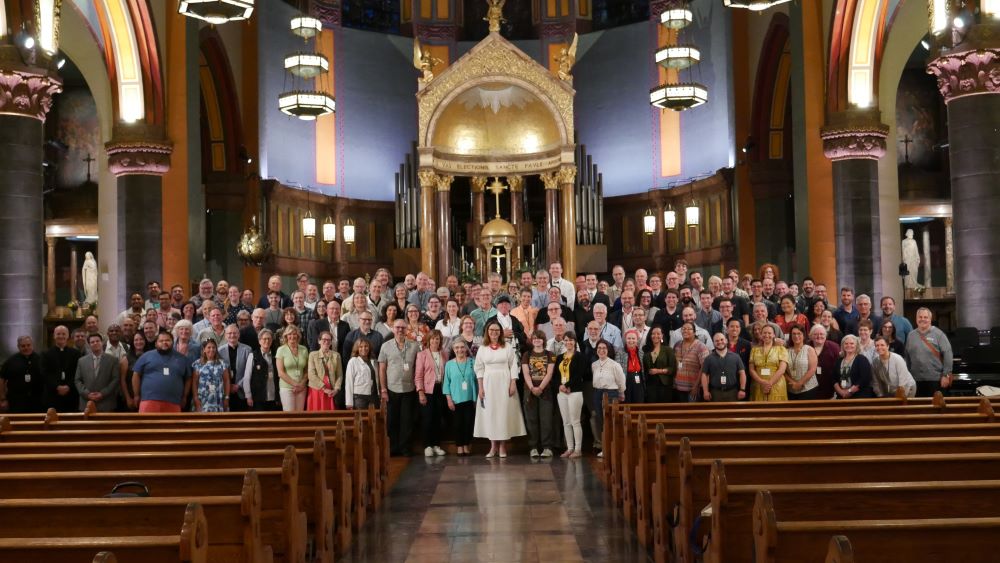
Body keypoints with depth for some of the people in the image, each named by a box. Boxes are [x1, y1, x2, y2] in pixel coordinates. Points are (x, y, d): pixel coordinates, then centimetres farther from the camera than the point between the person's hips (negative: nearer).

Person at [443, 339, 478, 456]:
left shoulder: (472, 362, 3)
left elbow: (476, 380, 6)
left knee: (469, 422, 0)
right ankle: (460, 446, 10)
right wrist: (449, 399, -2)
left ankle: (467, 445, 14)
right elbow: (446, 383, 4)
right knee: (458, 423, 2)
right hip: (456, 399, 0)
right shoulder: (449, 364, 2)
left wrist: (477, 397, 3)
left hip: (470, 398, 0)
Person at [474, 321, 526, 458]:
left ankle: (502, 446, 6)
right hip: (488, 383, 1)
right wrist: (480, 387, -2)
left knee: (504, 412, -1)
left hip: (504, 383, -1)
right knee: (490, 412, 1)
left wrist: (513, 384, -7)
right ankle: (493, 446, 8)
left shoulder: (507, 347, 3)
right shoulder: (482, 348, 6)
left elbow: (513, 366, 1)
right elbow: (479, 369, 5)